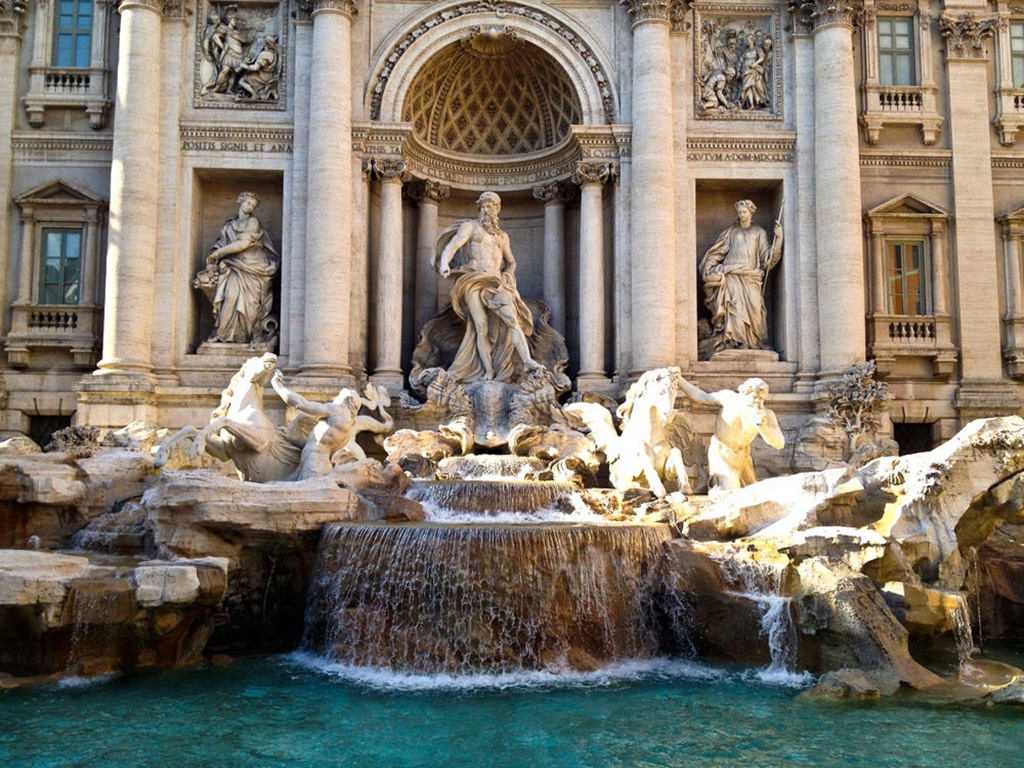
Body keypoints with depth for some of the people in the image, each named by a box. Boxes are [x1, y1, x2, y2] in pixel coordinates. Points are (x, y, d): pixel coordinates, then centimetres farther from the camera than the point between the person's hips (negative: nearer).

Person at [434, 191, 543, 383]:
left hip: (496, 283, 3)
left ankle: (527, 361, -31)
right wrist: (445, 264, -27)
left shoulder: (502, 236, 25)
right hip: (473, 282, -3)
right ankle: (488, 372, -15)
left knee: (512, 319, -19)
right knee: (482, 328, -13)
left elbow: (511, 262, 37)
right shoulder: (469, 226, 11)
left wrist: (507, 276, 14)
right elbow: (452, 246, -6)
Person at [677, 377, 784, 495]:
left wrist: (762, 426, -44)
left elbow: (780, 444, -27)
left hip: (742, 456, 4)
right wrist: (678, 379, -8)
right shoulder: (729, 398, -19)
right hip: (721, 454, -4)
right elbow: (700, 396, -6)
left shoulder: (766, 415, -19)